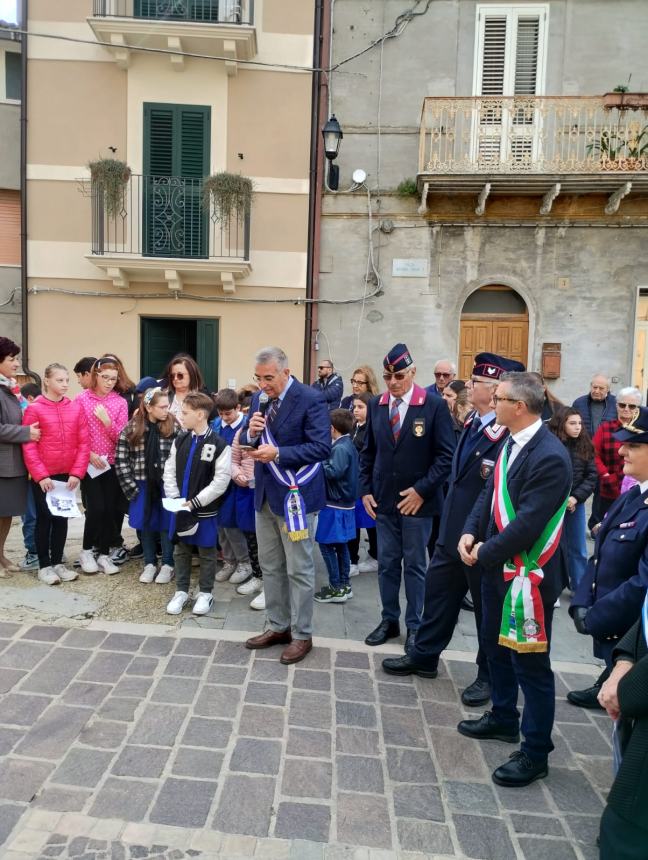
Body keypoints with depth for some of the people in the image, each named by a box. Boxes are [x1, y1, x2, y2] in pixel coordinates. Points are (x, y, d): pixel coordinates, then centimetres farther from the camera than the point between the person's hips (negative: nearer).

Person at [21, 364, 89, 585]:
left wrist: (77, 472, -7)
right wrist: (41, 475, -14)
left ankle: (58, 563, 23)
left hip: (67, 475, 3)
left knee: (62, 518, 11)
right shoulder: (34, 409, -7)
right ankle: (44, 566, 17)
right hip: (43, 477, -3)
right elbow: (28, 447, -9)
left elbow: (84, 443, 1)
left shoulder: (76, 408, 2)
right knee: (44, 519, 6)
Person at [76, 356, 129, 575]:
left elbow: (122, 437, -1)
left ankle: (104, 554, 16)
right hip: (89, 463, -2)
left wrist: (107, 421, -17)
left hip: (112, 463, 3)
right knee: (96, 508, -9)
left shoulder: (120, 402, 2)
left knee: (111, 509, 3)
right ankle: (86, 551, 12)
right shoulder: (82, 399, -3)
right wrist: (88, 453, -12)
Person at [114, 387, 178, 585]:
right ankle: (150, 563, 28)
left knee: (166, 524, 7)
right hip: (142, 485, 1)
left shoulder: (174, 426, -6)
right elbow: (121, 459, -1)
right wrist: (130, 486, -5)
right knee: (145, 524, 12)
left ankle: (167, 564, 23)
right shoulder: (131, 429, -4)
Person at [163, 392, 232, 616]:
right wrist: (175, 500, -5)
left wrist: (194, 503, -15)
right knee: (180, 550, 14)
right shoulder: (179, 441, 3)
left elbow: (221, 481, -15)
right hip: (180, 508, 5)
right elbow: (169, 471, 7)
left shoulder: (219, 444, -13)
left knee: (206, 553, 8)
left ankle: (205, 593, 23)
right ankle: (181, 591, 28)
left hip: (205, 509, -5)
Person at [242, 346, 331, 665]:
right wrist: (251, 432, -12)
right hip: (265, 494, 7)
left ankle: (302, 635, 18)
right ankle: (278, 626, 32)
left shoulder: (310, 399, -15)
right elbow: (245, 442, 11)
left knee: (299, 569, 3)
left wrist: (278, 453, -28)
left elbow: (322, 446, -21)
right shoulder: (259, 399, 7)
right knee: (270, 566, 16)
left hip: (296, 495, -7)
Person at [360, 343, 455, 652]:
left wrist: (422, 490, -16)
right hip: (383, 499, 4)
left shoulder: (434, 405, -10)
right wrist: (365, 490, 2)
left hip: (417, 500, -4)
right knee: (387, 563, 12)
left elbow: (446, 455, -10)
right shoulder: (376, 405, 4)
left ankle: (414, 625, 22)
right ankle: (389, 620, 27)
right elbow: (368, 452, 10)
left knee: (415, 565, 8)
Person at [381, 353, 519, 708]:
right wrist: (448, 522, 14)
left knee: (488, 606, 11)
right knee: (437, 593, 19)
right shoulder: (472, 423, 6)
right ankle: (423, 657, 38)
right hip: (452, 532, 8)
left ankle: (490, 675, 30)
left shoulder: (508, 434, -23)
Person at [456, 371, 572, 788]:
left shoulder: (549, 456, -24)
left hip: (528, 575, -9)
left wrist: (485, 553, -16)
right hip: (498, 567, 9)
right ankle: (503, 717, 46)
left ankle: (535, 752, 23)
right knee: (496, 646, 24)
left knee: (531, 664, 5)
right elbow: (490, 492, 10)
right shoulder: (511, 443, 5)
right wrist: (470, 532, -5)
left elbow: (528, 523, -27)